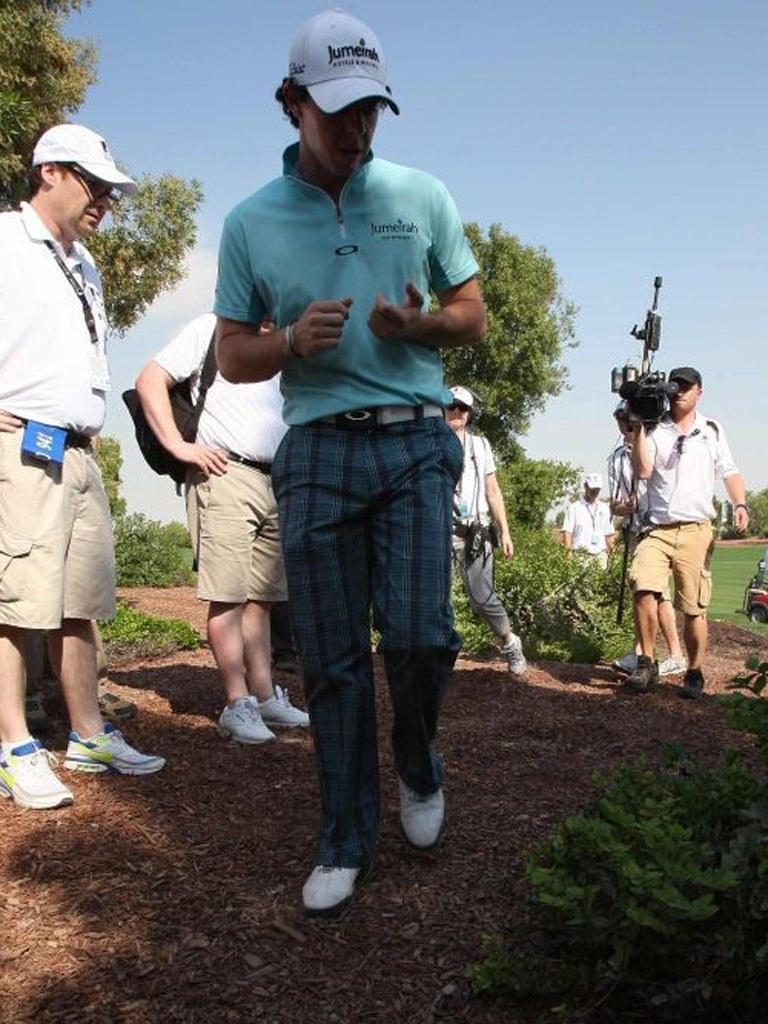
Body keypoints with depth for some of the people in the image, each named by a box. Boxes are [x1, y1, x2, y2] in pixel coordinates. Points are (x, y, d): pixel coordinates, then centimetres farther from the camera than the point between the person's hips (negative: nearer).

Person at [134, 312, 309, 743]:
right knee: (228, 595, -7)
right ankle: (239, 704, -4)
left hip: (275, 481, 7)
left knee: (261, 597, 11)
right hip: (225, 472, -7)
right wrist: (178, 445, -12)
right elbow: (150, 380, -4)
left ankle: (265, 695, 18)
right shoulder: (213, 328, 2)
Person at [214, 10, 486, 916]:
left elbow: (473, 316, 12)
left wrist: (421, 323, -10)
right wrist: (293, 340, -12)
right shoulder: (250, 222, 6)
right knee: (331, 660, 3)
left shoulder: (422, 195, 7)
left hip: (415, 443, 0)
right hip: (316, 452, 1)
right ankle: (345, 840, 19)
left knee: (418, 636, -11)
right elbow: (232, 356, 9)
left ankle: (419, 770, 22)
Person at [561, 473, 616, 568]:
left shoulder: (604, 509, 16)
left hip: (600, 555, 4)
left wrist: (608, 554, 7)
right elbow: (566, 532, -4)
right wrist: (568, 554, -14)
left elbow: (610, 535, 17)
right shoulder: (574, 507, 2)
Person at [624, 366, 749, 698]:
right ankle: (646, 664, -8)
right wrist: (638, 429, -10)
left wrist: (739, 504, -2)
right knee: (644, 588, -22)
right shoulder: (654, 429, 7)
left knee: (694, 607, 2)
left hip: (696, 530, 1)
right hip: (657, 528, -1)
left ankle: (694, 673, 16)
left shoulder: (712, 431, 13)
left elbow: (729, 471, 15)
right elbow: (642, 471, -6)